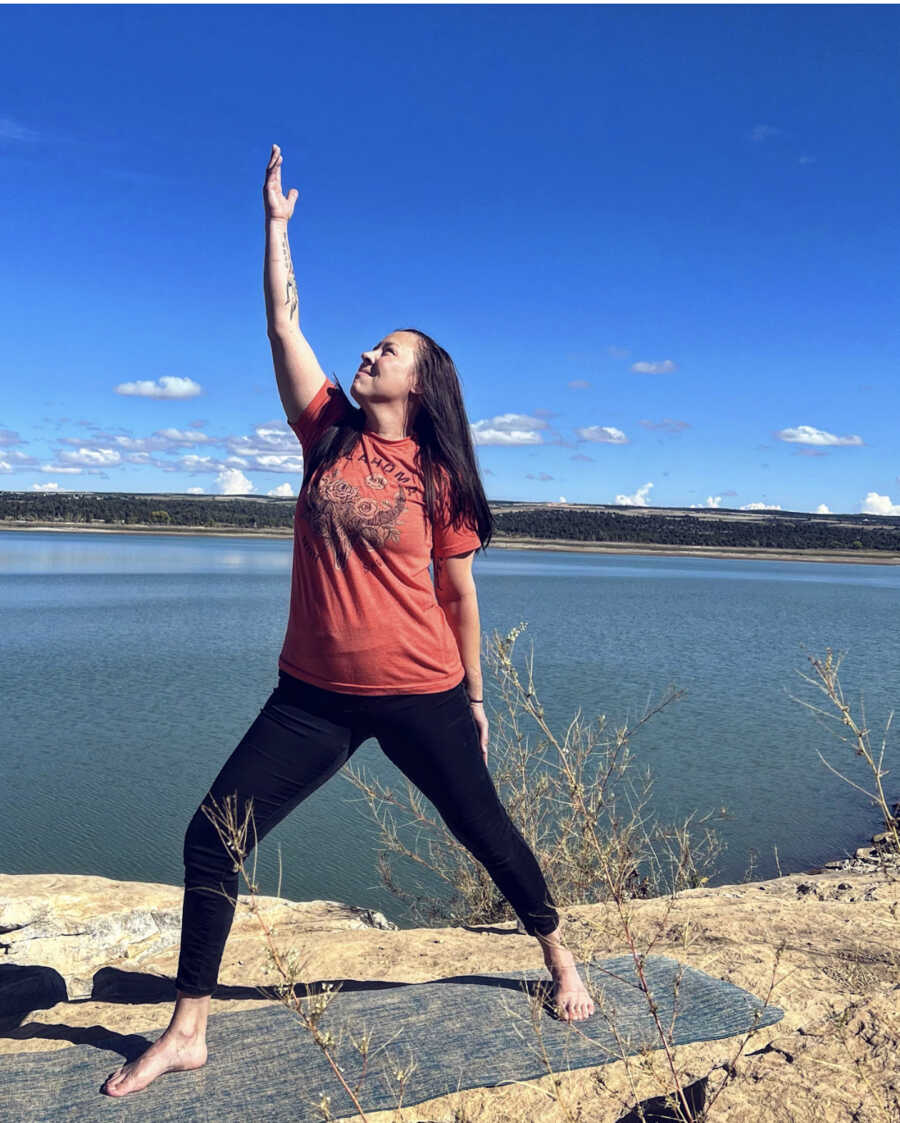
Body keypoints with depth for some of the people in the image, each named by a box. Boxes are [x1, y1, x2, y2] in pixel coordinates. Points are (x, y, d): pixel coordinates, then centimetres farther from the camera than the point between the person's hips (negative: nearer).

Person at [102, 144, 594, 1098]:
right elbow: (283, 321, 2)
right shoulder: (329, 433, 3)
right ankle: (186, 1032, 19)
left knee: (486, 832, 12)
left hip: (421, 696, -3)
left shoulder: (439, 478, -4)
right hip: (313, 693, 3)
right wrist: (276, 221, 5)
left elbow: (458, 594, 2)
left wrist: (474, 698, 7)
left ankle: (559, 958, 40)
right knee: (209, 839, 0)